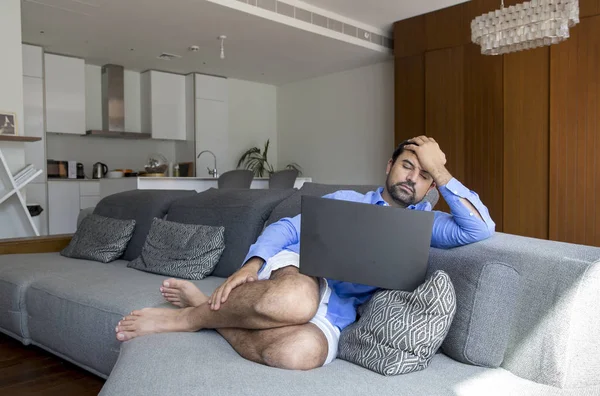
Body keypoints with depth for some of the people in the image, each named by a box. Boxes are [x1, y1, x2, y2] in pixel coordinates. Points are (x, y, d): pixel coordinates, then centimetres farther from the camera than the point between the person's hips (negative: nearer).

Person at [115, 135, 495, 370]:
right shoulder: (347, 199, 17)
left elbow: (481, 229, 0)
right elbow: (289, 227, 7)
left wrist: (439, 171, 1)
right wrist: (253, 264, -13)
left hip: (334, 314, 1)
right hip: (295, 272, 0)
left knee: (303, 351, -38)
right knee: (295, 299, -42)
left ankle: (207, 310, -17)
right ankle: (215, 305, -16)